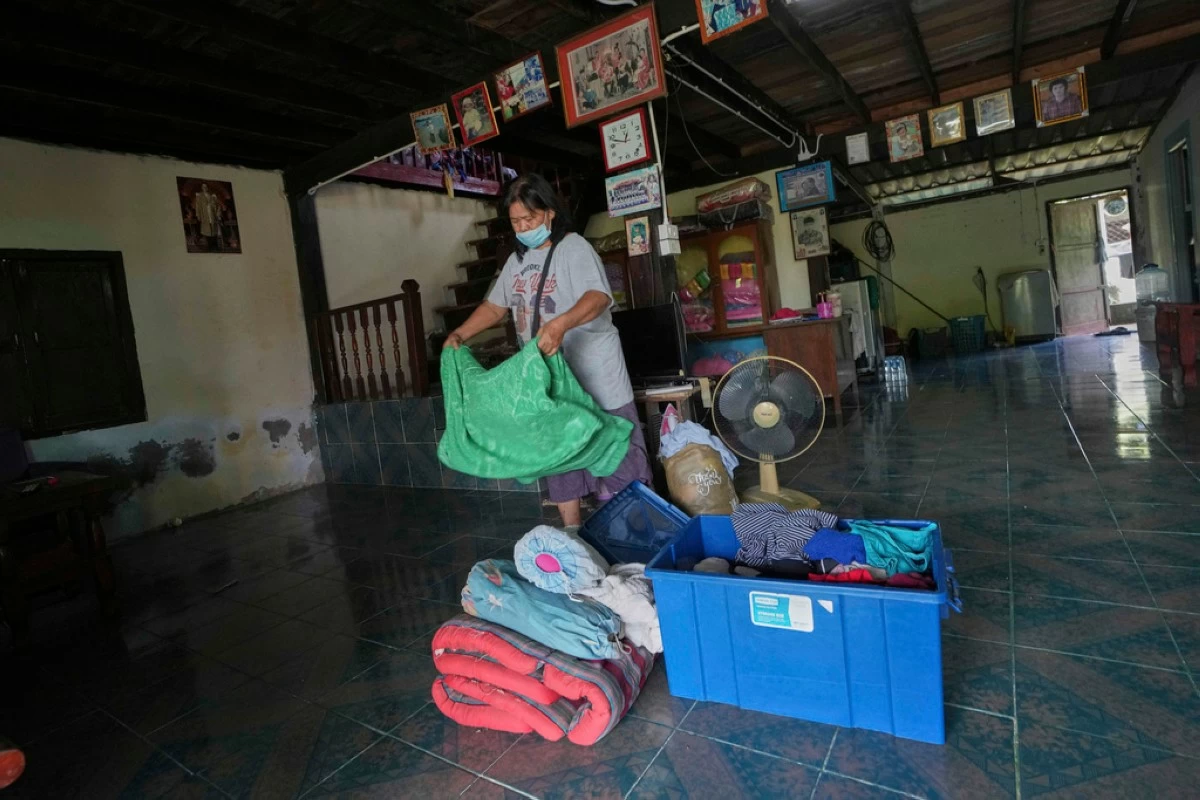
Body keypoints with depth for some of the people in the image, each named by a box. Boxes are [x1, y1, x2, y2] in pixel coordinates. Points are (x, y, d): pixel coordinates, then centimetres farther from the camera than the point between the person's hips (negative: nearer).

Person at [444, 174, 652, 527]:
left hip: (593, 373, -7)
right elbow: (495, 305, 19)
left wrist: (561, 323, -45)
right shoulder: (516, 261, 11)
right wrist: (460, 333, 6)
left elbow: (598, 297, -28)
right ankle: (572, 531, 26)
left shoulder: (573, 247, -12)